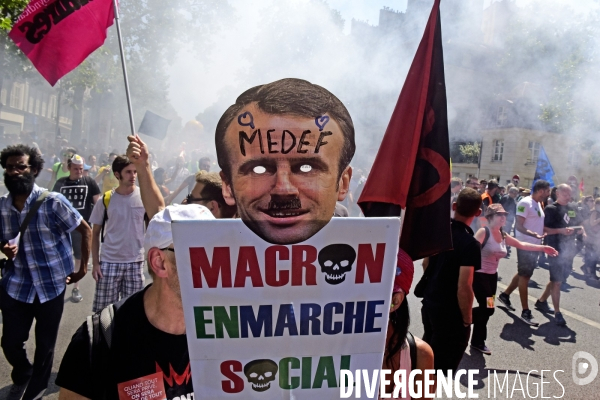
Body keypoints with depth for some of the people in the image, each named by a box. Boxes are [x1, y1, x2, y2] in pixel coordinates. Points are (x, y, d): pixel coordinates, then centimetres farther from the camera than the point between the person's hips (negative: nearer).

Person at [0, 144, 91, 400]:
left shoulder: (53, 201, -14)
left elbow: (85, 230, -6)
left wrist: (83, 268, -6)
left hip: (51, 283, -3)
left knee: (45, 344, 11)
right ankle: (21, 377, 46)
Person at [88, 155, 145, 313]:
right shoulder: (105, 199, -2)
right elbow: (95, 233, 5)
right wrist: (95, 262, -1)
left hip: (135, 262, 0)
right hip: (109, 262, 0)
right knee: (102, 309, 6)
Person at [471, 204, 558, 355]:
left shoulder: (503, 235, 6)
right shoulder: (483, 232, -18)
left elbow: (521, 245, 17)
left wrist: (542, 248, 13)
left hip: (492, 275, 8)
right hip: (479, 275, -8)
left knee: (486, 309, 11)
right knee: (487, 308, -5)